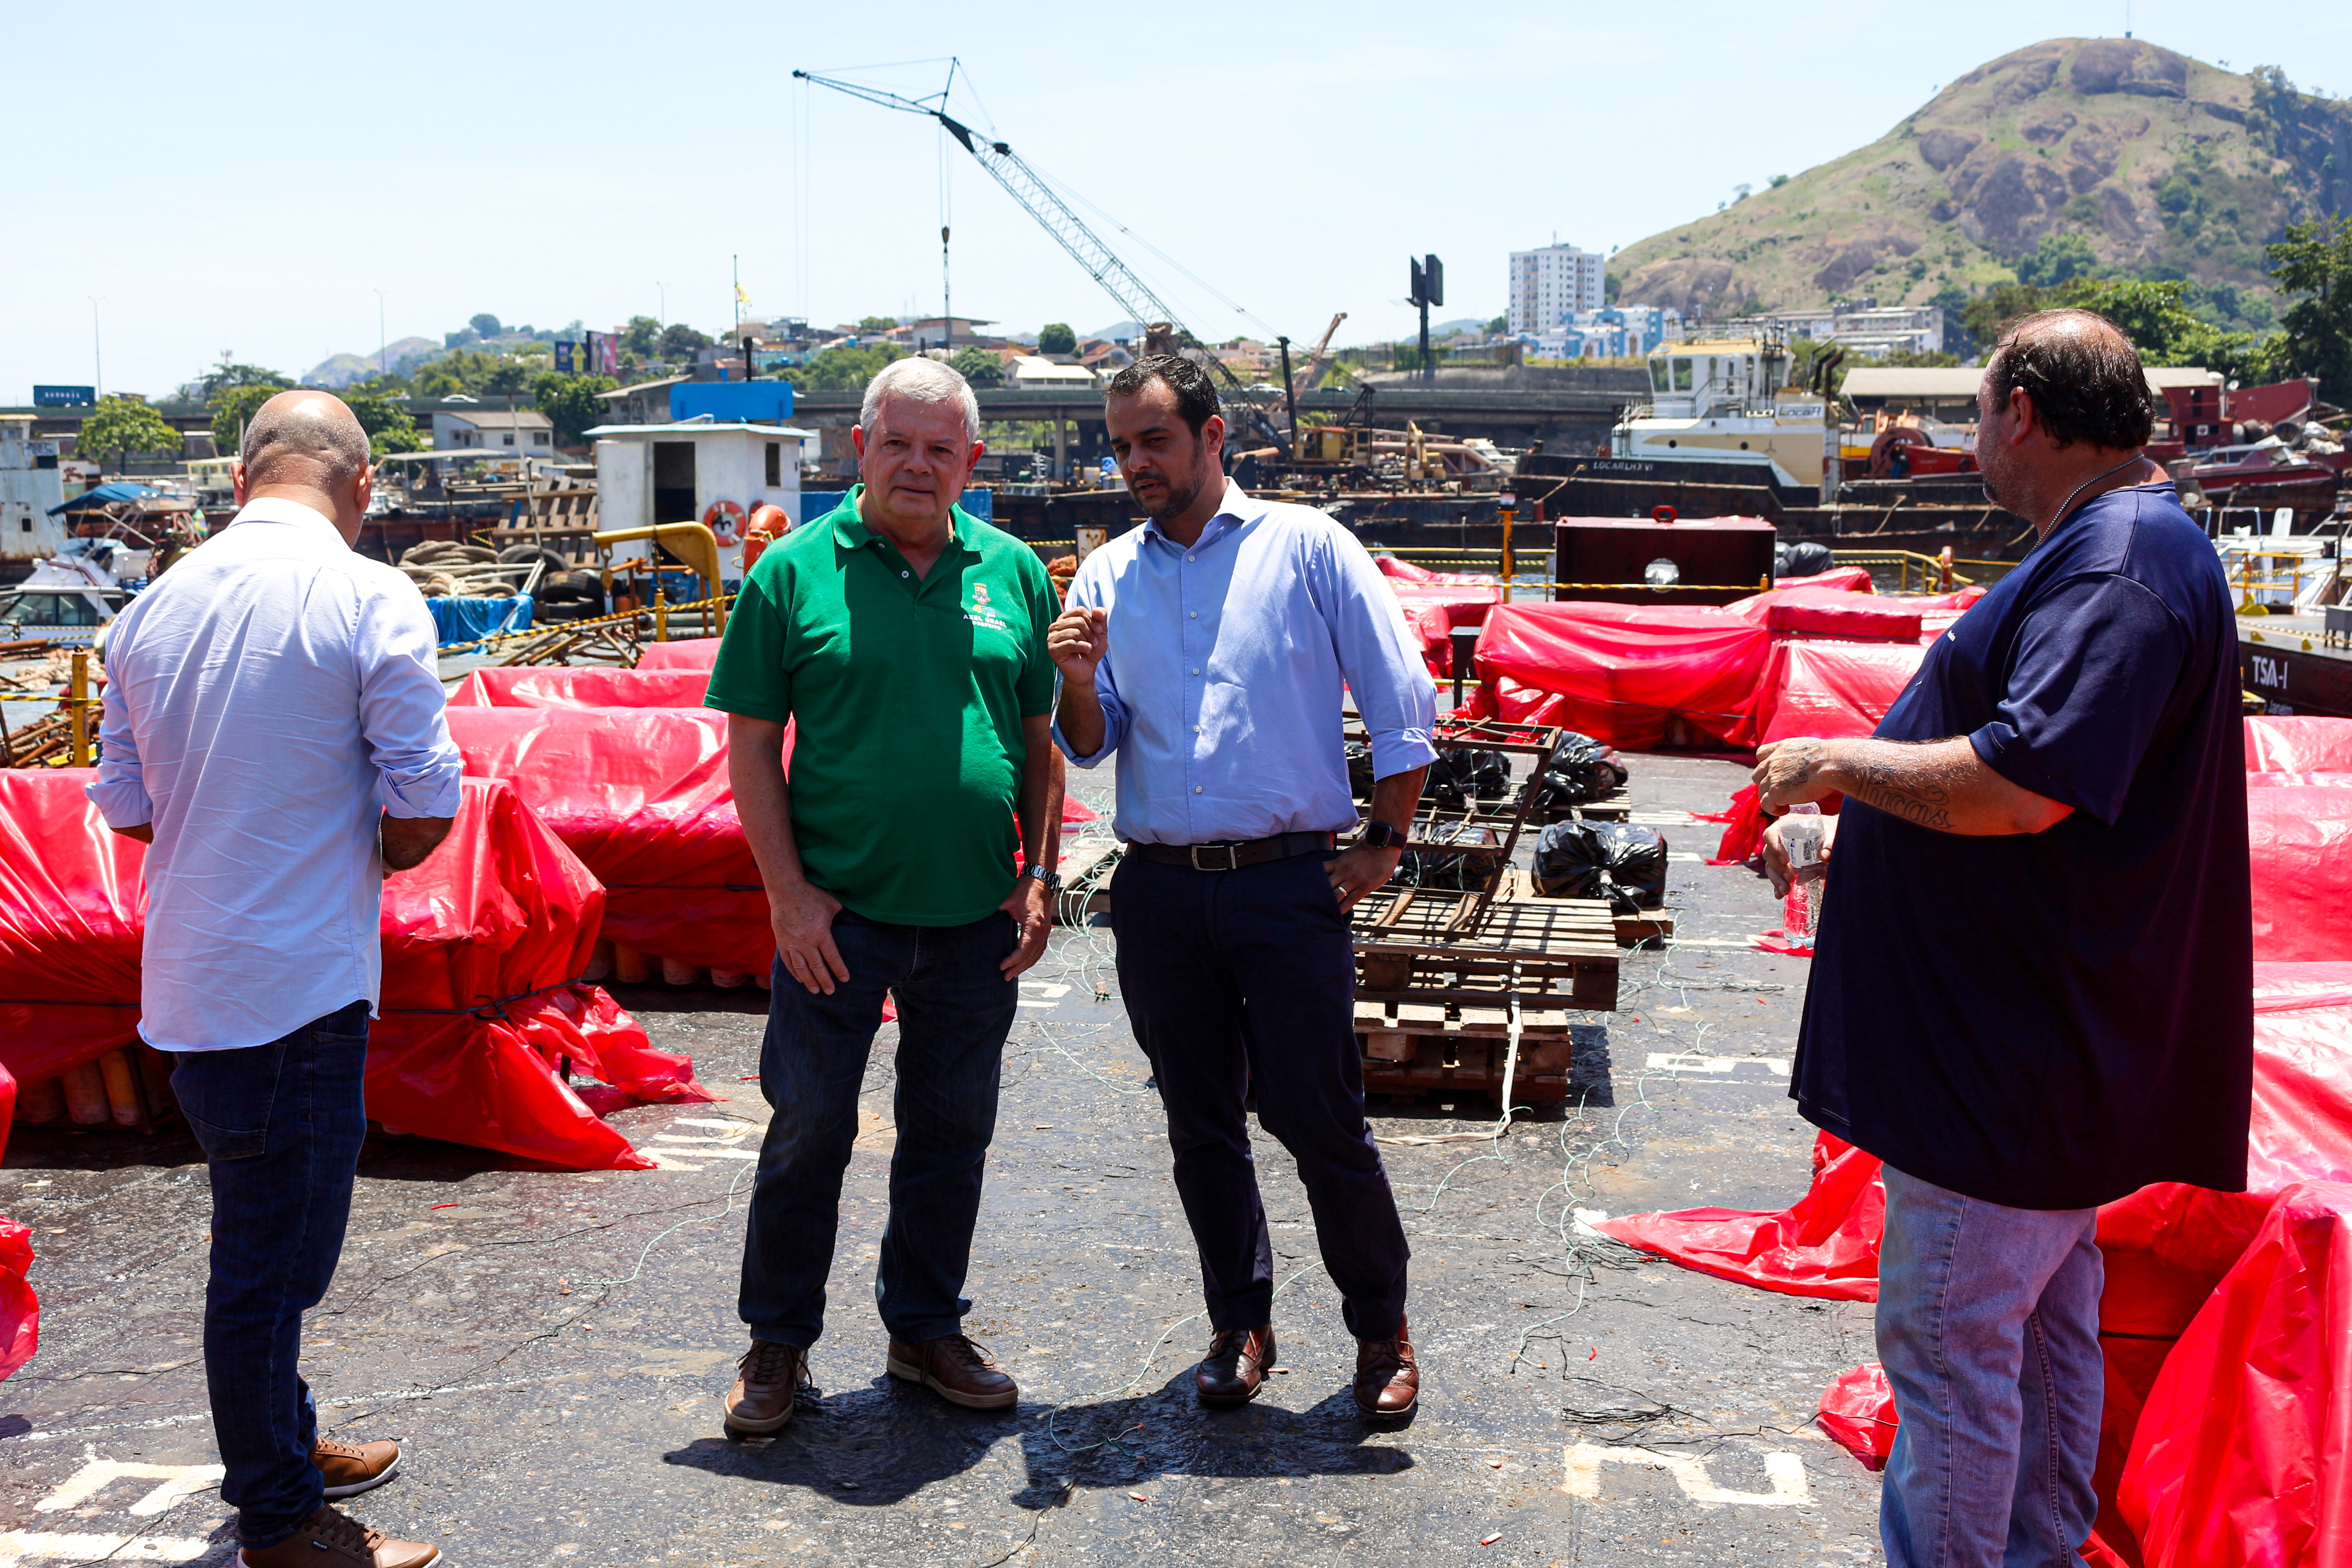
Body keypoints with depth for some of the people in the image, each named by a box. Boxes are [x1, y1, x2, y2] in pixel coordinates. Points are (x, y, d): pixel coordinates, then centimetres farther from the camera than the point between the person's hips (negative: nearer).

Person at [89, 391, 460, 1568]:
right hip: (300, 984, -7)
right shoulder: (370, 601, -13)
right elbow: (425, 810, -13)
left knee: (263, 1235, 22)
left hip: (190, 984, 7)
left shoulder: (153, 608, 7)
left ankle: (282, 1444, 39)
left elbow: (127, 806, 12)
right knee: (271, 1257, 3)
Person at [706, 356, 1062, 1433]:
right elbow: (752, 746, -3)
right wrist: (789, 892, -9)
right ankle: (778, 1343, 22)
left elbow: (1043, 739, 11)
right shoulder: (795, 572, -3)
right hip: (840, 911, -3)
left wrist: (1040, 878, 4)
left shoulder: (1014, 573, 6)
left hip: (977, 916, 3)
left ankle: (926, 1329, 29)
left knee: (952, 1132, 13)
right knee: (808, 1132, 5)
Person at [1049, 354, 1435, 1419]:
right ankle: (1240, 1322, 26)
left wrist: (1383, 844, -3)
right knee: (1200, 1124, 10)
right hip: (1160, 892, 4)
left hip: (1290, 883, -3)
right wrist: (1079, 683, -12)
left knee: (1320, 1120, -3)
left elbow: (1404, 702, 0)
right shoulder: (1105, 578, 10)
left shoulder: (1306, 546, 1)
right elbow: (1087, 746, 9)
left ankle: (1381, 1329, 16)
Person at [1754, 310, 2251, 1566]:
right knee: (2044, 1318, 22)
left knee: (1950, 1341, -2)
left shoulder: (2120, 564, -21)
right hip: (2049, 1032, 11)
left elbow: (2022, 787, -32)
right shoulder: (2125, 544, 14)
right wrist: (1842, 840, 22)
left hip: (2012, 1049, -11)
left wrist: (1841, 765, -17)